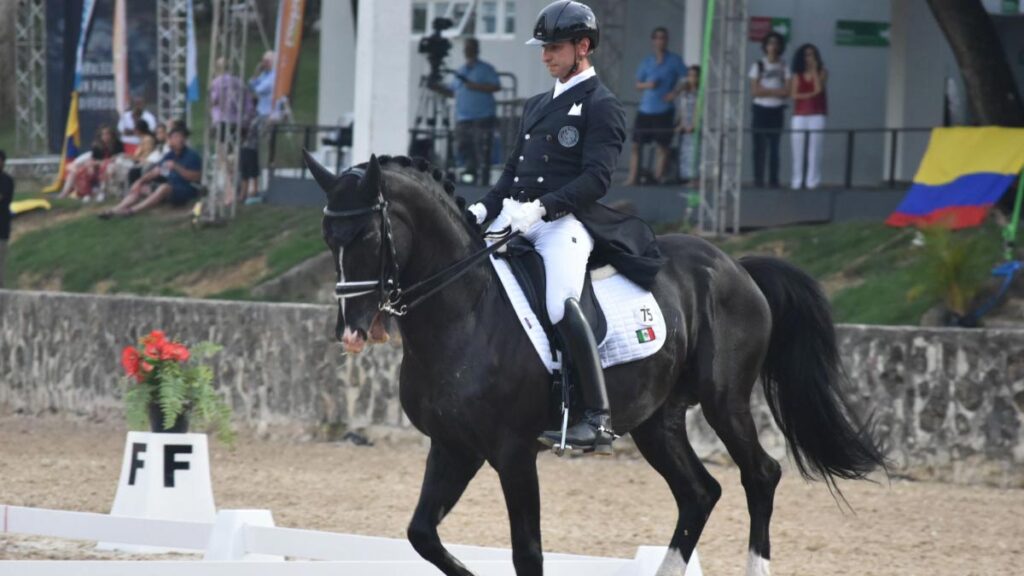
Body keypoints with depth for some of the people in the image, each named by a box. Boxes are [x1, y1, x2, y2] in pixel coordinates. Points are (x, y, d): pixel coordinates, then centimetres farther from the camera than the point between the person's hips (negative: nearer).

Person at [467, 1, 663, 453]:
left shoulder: (601, 106, -2)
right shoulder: (538, 105, 23)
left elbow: (596, 179, -13)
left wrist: (542, 207, -24)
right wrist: (483, 209, 4)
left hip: (566, 223, -9)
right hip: (518, 221, 9)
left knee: (561, 302, -30)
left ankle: (599, 419, -28)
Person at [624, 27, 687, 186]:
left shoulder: (674, 61, 4)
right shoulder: (647, 62, 14)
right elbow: (638, 84, 17)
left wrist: (675, 92, -14)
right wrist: (647, 85, -5)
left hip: (664, 111, -3)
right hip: (645, 110, 3)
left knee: (662, 146, -6)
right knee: (636, 144, 0)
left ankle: (658, 176, 0)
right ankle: (632, 178, 4)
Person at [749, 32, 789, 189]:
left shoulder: (784, 68, 6)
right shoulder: (758, 66, 2)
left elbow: (786, 92, -3)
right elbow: (755, 91, -5)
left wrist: (766, 91, -13)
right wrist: (775, 91, -9)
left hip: (777, 110, 1)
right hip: (761, 109, -1)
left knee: (774, 146, 1)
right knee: (759, 147, -4)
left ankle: (774, 180, 2)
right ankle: (758, 179, -2)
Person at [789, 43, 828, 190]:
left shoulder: (822, 73, 6)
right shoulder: (797, 75, 10)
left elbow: (818, 88, -11)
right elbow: (794, 95, 0)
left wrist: (814, 70, -7)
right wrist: (810, 95, -11)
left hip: (817, 115, -2)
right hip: (799, 115, 2)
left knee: (814, 150, -6)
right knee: (798, 150, -1)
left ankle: (812, 181, -5)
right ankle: (797, 182, 2)